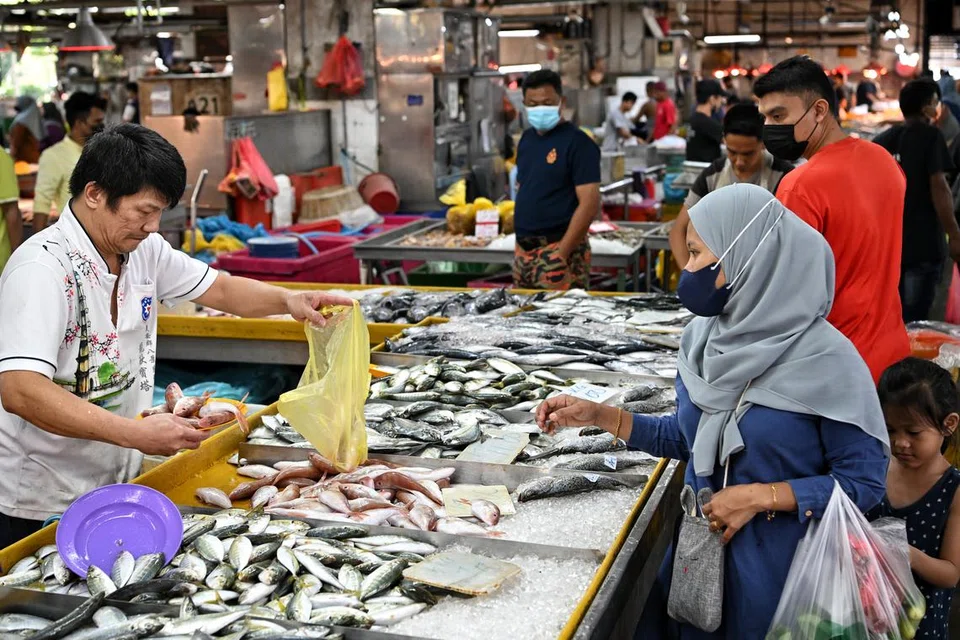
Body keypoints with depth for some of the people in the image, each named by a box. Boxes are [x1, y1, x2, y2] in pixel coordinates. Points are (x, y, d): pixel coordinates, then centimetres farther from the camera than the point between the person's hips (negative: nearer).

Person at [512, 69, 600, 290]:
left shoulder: (577, 143, -11)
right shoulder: (526, 139, 12)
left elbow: (590, 204, -17)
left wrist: (560, 255, -19)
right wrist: (520, 243, 11)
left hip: (558, 249, -7)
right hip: (523, 250, 7)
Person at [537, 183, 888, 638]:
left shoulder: (824, 360, -20)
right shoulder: (702, 338, -2)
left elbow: (866, 480, -14)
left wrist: (761, 497, -20)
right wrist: (598, 416, 1)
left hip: (780, 565, -5)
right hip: (698, 545, 5)